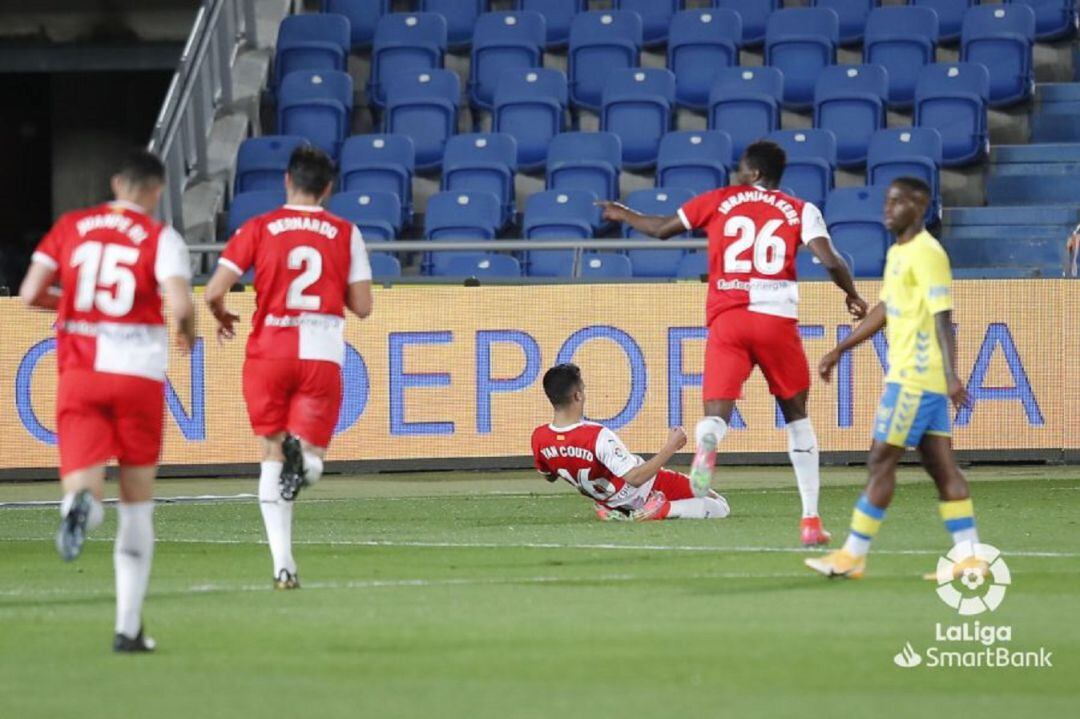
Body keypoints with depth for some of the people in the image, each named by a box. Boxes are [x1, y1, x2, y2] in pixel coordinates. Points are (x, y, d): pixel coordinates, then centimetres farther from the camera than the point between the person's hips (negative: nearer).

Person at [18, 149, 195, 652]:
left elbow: (30, 294, 4)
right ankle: (128, 626, 14)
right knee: (137, 504, 13)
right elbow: (180, 304, -15)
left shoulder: (70, 227, 8)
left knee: (84, 483, -3)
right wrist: (187, 335, 8)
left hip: (80, 371, 1)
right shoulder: (160, 238, -1)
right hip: (140, 373, -1)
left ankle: (80, 504, -44)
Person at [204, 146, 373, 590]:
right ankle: (302, 455, -33)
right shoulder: (345, 233, 6)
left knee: (272, 454, 11)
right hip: (323, 354, 0)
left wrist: (223, 318, 20)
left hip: (269, 352, 0)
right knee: (311, 460, 6)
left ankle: (283, 563, -1)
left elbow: (214, 293, -3)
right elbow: (362, 306, 5)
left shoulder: (258, 229, 3)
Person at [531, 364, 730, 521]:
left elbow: (549, 475, 6)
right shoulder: (598, 436, -36)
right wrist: (670, 448, -30)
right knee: (720, 508, 0)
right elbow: (635, 478, -37)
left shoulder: (539, 438, -16)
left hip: (606, 501, 6)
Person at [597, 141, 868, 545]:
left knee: (717, 412, -7)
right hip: (777, 318, 0)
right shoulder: (800, 211, 9)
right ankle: (811, 519, 10)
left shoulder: (718, 201, 14)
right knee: (796, 414, 15)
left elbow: (662, 229, 24)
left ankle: (706, 444, -48)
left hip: (726, 318, 0)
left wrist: (623, 216, 44)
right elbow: (829, 260, -4)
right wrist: (852, 296, 15)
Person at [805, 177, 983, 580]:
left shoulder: (926, 254, -14)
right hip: (907, 375, 9)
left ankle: (852, 556, -1)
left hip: (915, 378, -9)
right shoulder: (897, 253, 16)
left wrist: (951, 375, -28)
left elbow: (943, 318, -20)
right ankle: (970, 555, 5)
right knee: (941, 466, 6)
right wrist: (840, 350, 27)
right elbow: (884, 311, 26)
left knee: (881, 461, -5)